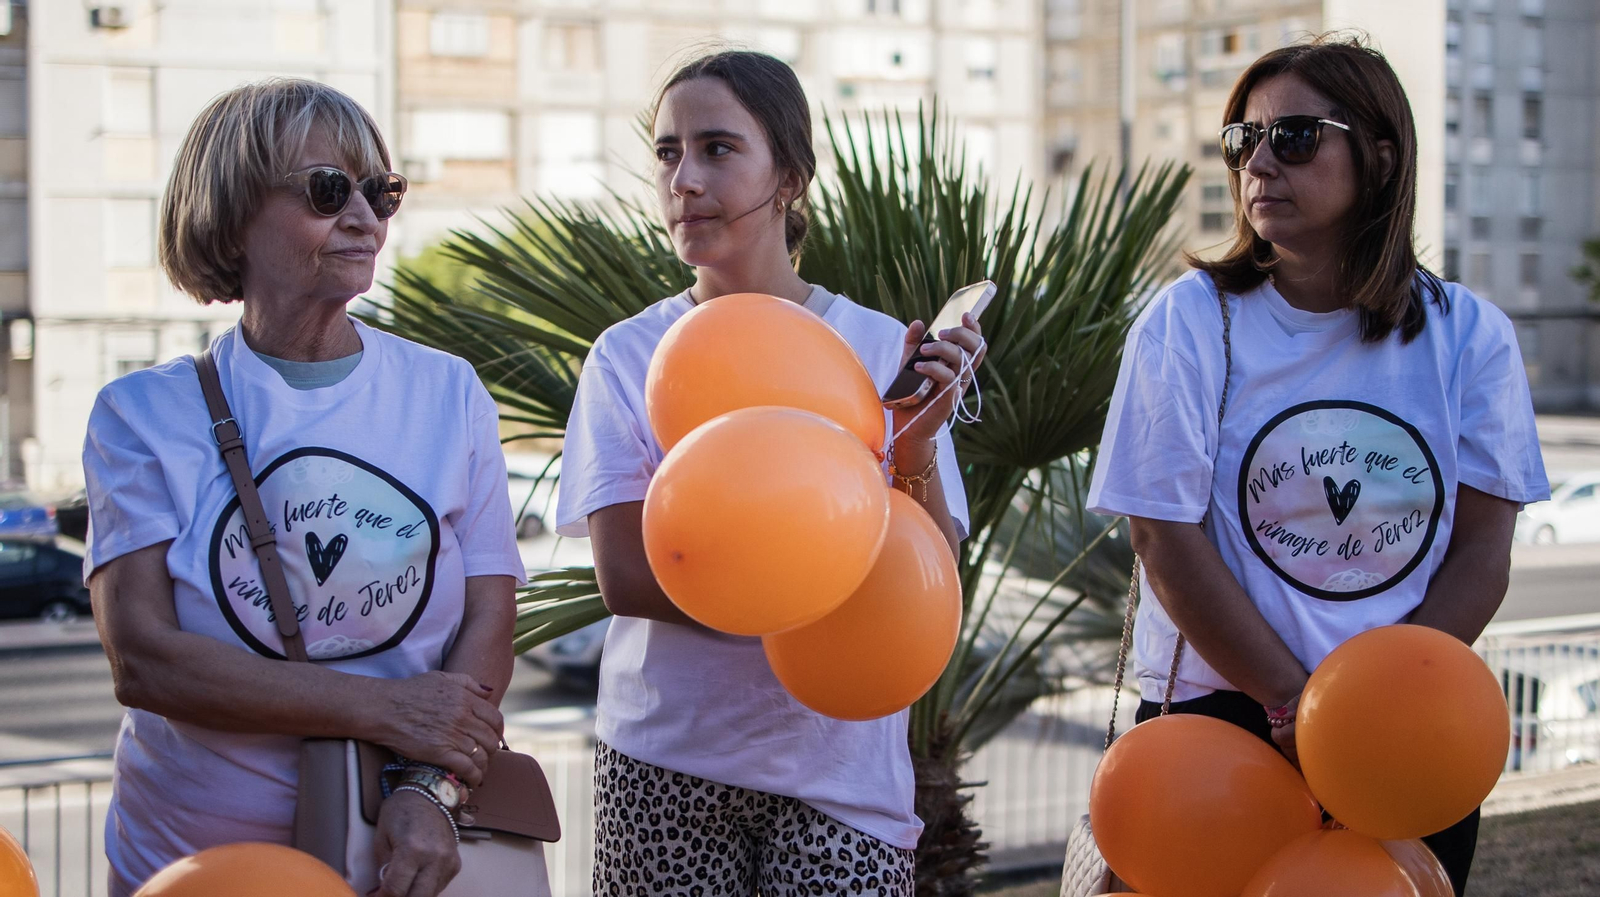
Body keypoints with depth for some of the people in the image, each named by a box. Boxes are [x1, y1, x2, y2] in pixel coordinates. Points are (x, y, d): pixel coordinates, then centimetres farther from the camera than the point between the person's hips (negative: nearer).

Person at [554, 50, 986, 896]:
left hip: (841, 768, 0)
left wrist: (915, 453, -22)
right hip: (666, 767, 0)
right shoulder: (627, 356, 0)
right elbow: (623, 572, -10)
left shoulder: (883, 349, -1)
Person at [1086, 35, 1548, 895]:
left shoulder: (1467, 334, -1)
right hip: (1219, 714, -2)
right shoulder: (1190, 321, -7)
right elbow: (1167, 541, -11)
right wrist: (1294, 704, -15)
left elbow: (1481, 554, -3)